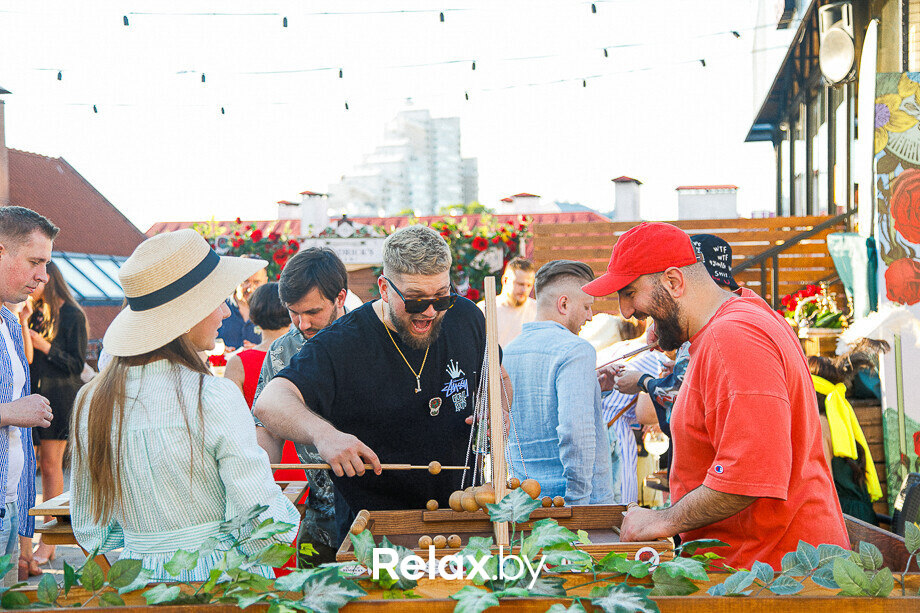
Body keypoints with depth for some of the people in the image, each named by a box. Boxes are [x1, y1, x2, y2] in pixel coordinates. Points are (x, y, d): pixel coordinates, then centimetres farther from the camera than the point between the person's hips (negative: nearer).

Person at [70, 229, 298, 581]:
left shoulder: (90, 401, 0)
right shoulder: (216, 398, -17)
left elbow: (90, 531, 7)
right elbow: (263, 525, -17)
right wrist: (288, 516, 4)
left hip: (140, 579, 5)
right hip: (223, 580, -5)